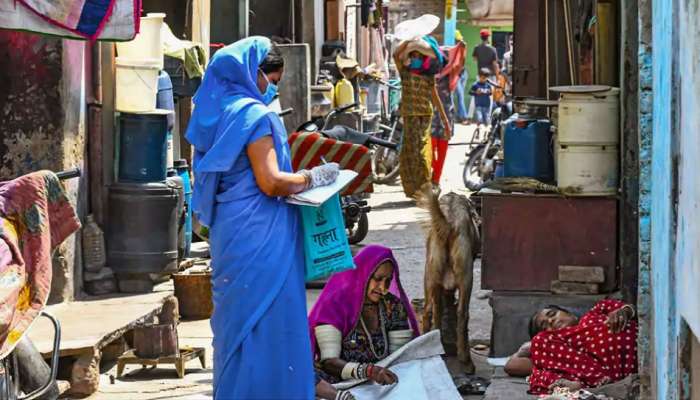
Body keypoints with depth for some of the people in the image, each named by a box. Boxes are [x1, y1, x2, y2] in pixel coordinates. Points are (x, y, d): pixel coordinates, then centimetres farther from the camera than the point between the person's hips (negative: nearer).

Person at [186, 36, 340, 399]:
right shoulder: (254, 114, -15)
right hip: (258, 234, -9)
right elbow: (271, 182, -20)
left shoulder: (219, 111, 12)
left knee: (237, 316, 16)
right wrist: (314, 177, -5)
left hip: (229, 230, 9)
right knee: (267, 320, -3)